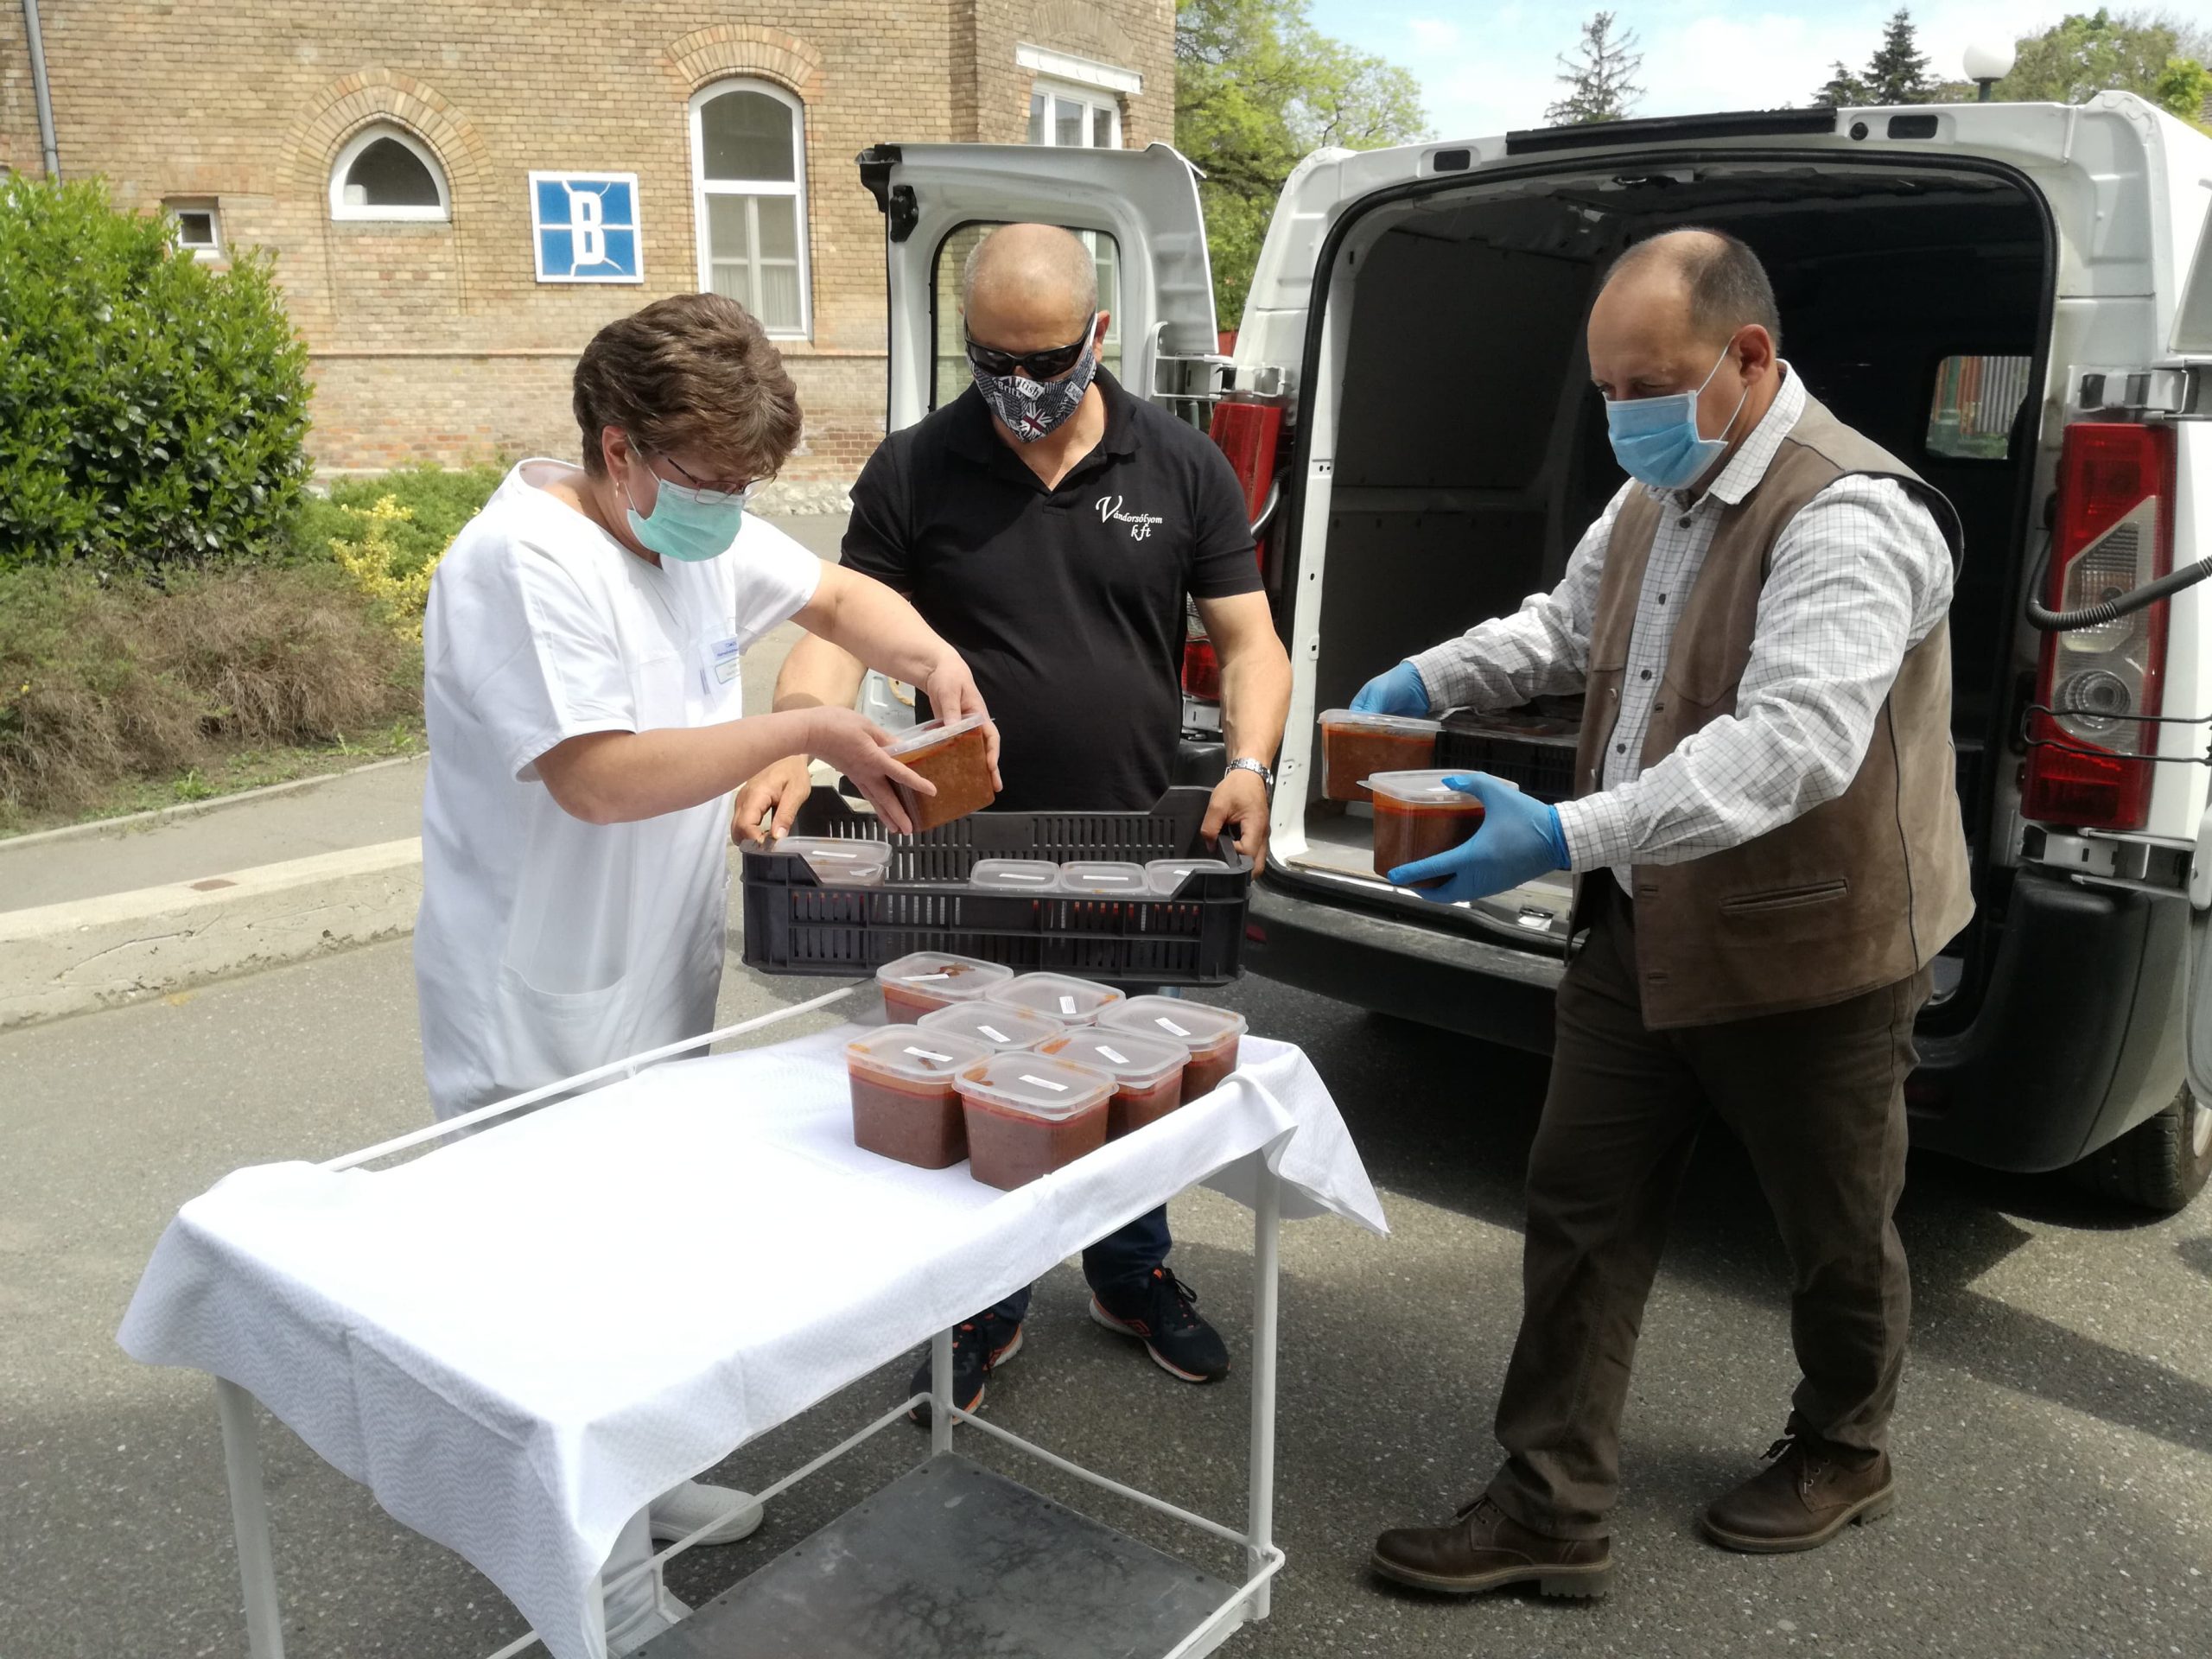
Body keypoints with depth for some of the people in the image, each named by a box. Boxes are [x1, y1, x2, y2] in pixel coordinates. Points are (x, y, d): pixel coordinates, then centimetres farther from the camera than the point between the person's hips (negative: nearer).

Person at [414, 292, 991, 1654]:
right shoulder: (525, 561, -23)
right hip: (545, 1018, -9)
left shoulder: (702, 529, 4)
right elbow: (601, 777, -32)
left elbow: (838, 593, 17)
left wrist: (935, 659, -3)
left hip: (663, 984, 9)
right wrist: (807, 733, -27)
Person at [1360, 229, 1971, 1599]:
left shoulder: (1848, 515, -23)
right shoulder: (1655, 495, 7)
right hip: (1644, 930, 8)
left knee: (1834, 1231, 16)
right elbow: (1566, 625, 21)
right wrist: (1427, 680, 3)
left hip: (1808, 949, -7)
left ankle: (1842, 1458, 42)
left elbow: (1792, 743, -35)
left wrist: (1568, 837, -43)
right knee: (1583, 1212, 8)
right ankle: (1552, 1510, 19)